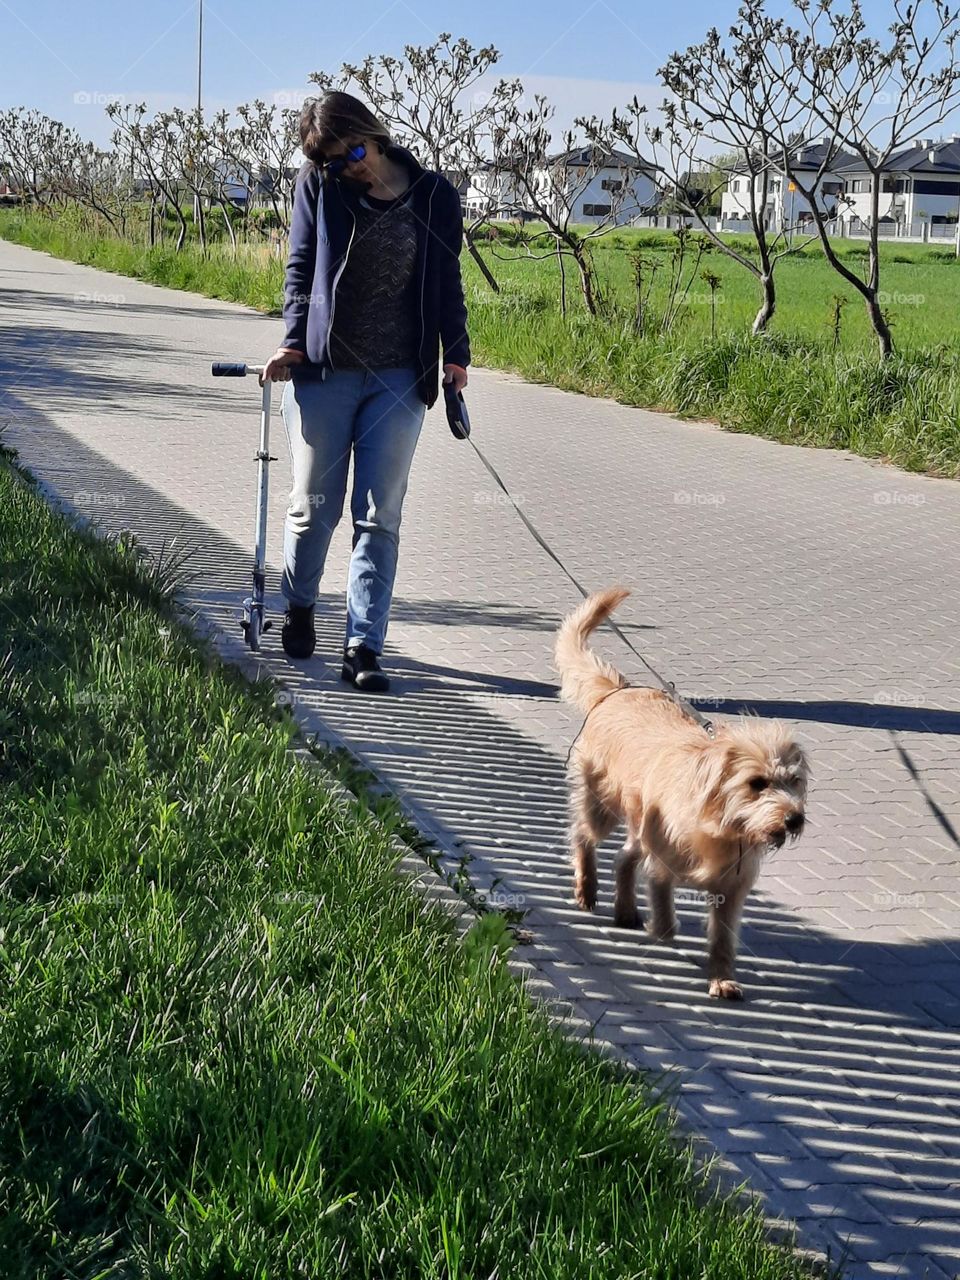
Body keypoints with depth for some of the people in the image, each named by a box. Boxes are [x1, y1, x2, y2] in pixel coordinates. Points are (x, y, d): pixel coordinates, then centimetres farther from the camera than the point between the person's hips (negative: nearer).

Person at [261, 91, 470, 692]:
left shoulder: (435, 195, 1)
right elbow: (300, 269, 4)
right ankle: (300, 607, 34)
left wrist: (455, 353, 1)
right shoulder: (318, 187, 0)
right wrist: (294, 340, -6)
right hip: (322, 372, 0)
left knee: (380, 517, 0)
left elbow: (447, 279, 8)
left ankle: (364, 646, 3)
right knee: (314, 506, 8)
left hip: (400, 378, 0)